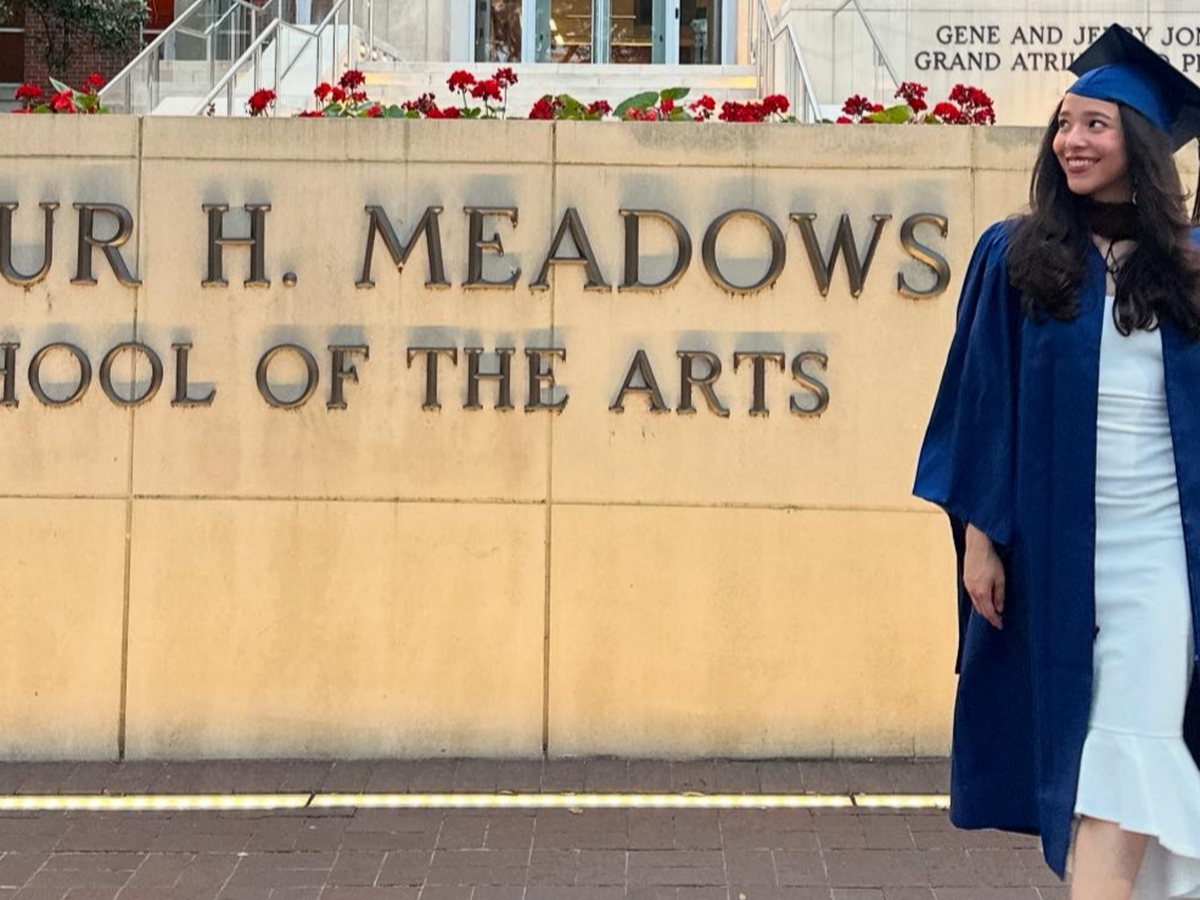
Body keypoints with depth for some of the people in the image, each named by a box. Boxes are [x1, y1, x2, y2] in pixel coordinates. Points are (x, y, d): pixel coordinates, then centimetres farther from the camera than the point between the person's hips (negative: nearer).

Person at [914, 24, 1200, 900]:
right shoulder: (1015, 256, 1)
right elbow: (984, 400, 1)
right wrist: (978, 534, -4)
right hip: (1050, 539, 0)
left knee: (1128, 750, -8)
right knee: (1068, 734, 10)